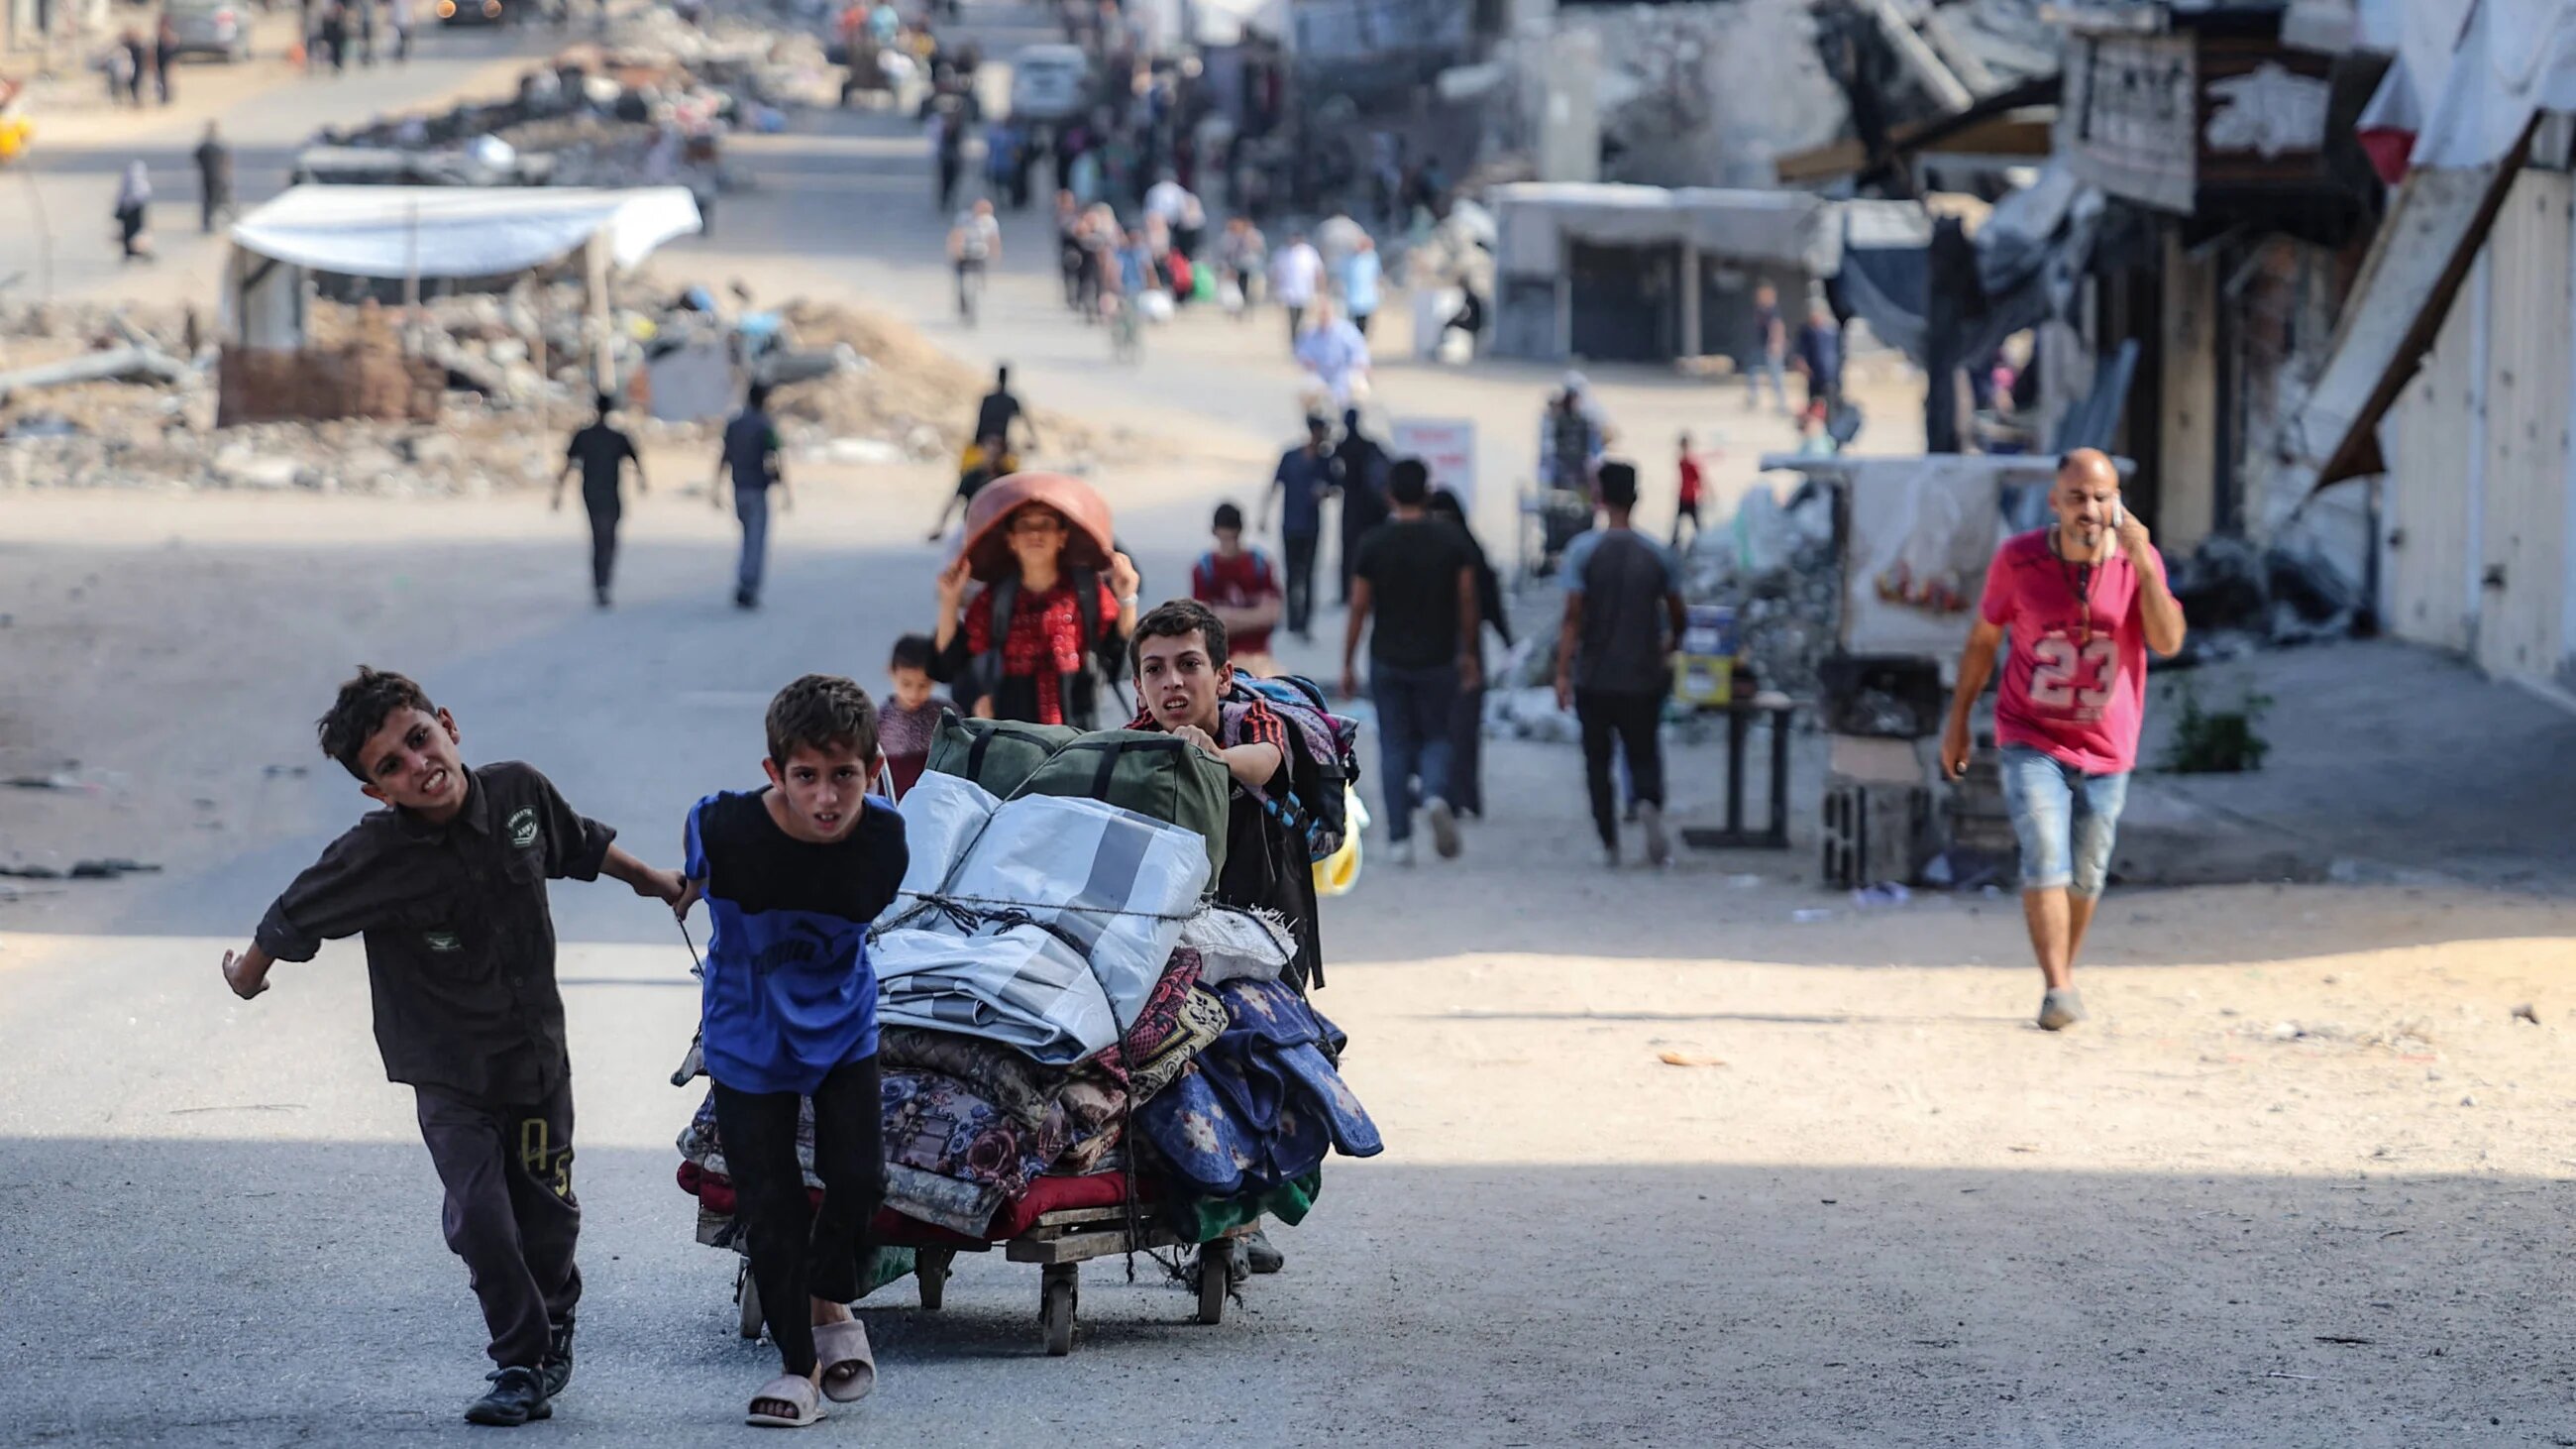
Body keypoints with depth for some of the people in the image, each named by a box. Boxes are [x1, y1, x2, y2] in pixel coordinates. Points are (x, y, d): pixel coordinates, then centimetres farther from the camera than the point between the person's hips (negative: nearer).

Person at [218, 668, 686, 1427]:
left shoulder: (519, 793, -12)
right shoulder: (375, 857, -24)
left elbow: (580, 845, 11)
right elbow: (292, 920, -8)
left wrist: (647, 877, 28)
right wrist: (247, 974, 8)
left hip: (537, 1052, 3)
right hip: (449, 1072, -3)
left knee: (546, 1214, 13)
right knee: (480, 1218, -12)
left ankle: (554, 1326, 42)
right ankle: (522, 1366, 7)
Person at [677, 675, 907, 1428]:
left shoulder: (884, 839, -20)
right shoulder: (724, 828, -28)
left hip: (842, 1027, 2)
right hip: (747, 1036, -1)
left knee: (858, 1179, -6)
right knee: (772, 1208, 0)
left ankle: (831, 1305, 24)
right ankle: (797, 1363, 19)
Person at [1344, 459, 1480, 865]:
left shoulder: (1374, 544, -5)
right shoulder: (1452, 541, -4)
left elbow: (1359, 607, -2)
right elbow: (1467, 601, -1)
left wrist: (1348, 664, 6)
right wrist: (1468, 653, 12)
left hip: (1387, 660, 0)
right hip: (1437, 660, 0)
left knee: (1394, 745, 8)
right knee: (1436, 737, 14)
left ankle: (1400, 839, 5)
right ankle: (1435, 797, -18)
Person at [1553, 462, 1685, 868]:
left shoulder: (1583, 550, -7)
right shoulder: (1656, 555, 0)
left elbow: (1573, 616, -12)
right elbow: (1676, 615, 7)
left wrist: (1563, 672, -10)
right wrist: (1669, 650, 28)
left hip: (1593, 678, -1)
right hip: (1643, 678, 1)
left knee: (1598, 760, 11)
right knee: (1643, 754, 10)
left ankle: (1610, 845, 10)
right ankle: (1649, 803, -23)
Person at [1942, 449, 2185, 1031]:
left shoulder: (2140, 562, -7)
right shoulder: (2018, 559, -7)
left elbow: (2168, 642, -20)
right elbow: (1983, 639, 5)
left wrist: (2142, 565, -29)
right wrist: (1957, 720, 8)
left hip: (2105, 747, 2)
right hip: (2031, 739, -2)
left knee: (2086, 876, 9)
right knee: (2044, 858, -18)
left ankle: (2066, 972, 30)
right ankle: (2057, 989, -20)